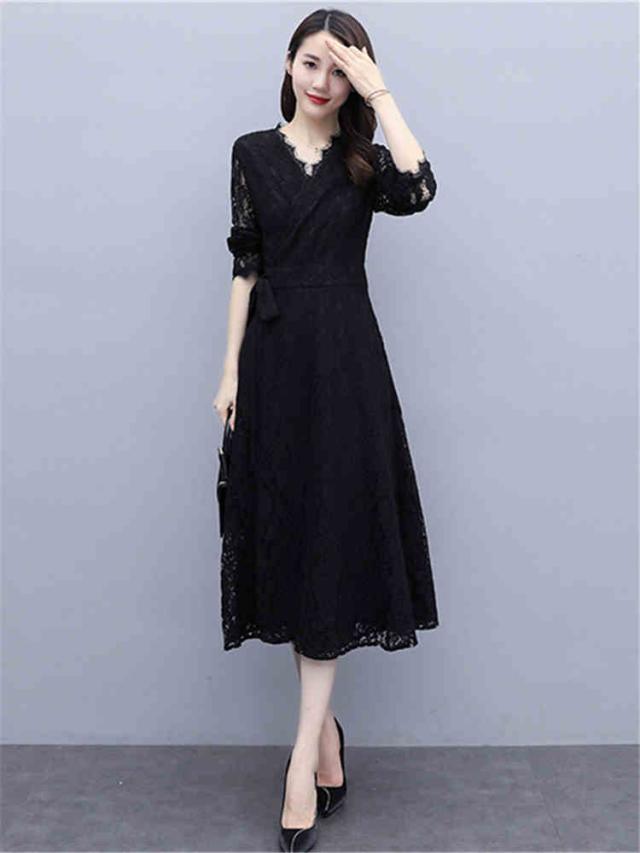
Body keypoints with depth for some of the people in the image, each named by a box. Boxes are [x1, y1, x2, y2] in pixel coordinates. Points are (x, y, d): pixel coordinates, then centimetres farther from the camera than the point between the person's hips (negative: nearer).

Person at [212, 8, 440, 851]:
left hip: (346, 360, -1)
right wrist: (231, 370, 1)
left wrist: (381, 93, -10)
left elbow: (420, 190, -17)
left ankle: (305, 757, 0)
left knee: (333, 545, -6)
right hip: (274, 358, 2)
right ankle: (326, 729, 20)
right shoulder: (253, 153, 9)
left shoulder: (365, 161, 7)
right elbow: (245, 267, 6)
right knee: (288, 539, 4)